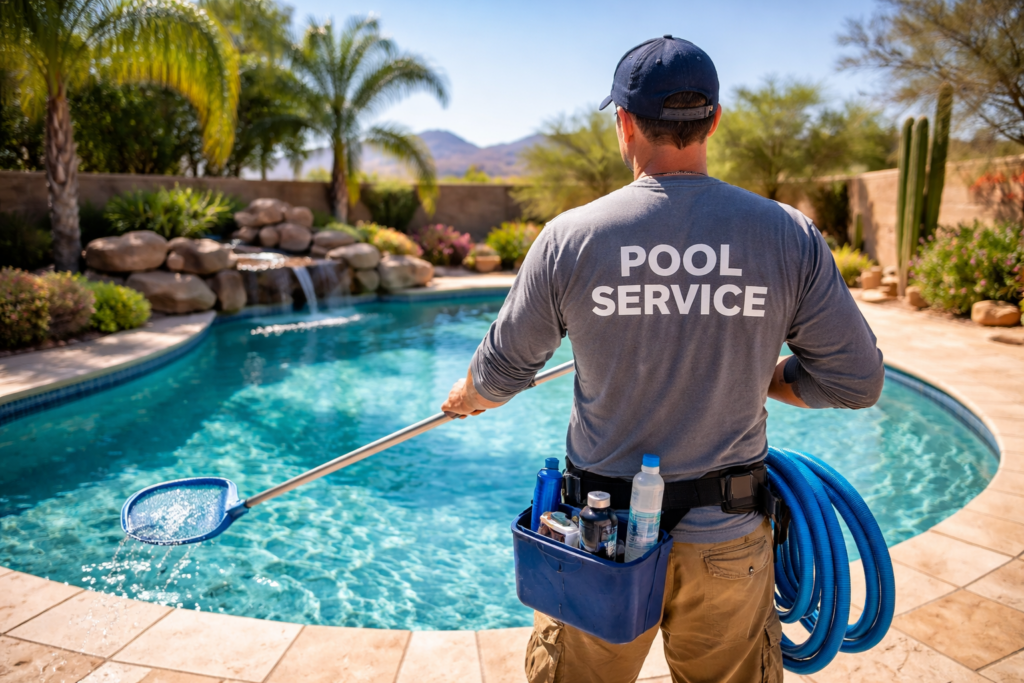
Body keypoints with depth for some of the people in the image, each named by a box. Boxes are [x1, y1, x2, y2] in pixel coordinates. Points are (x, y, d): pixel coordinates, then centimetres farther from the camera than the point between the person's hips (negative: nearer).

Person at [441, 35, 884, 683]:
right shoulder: (790, 235, -9)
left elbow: (503, 370, 0)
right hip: (728, 541, 1)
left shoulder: (569, 238, -11)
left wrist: (465, 399, 22)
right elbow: (856, 380, -3)